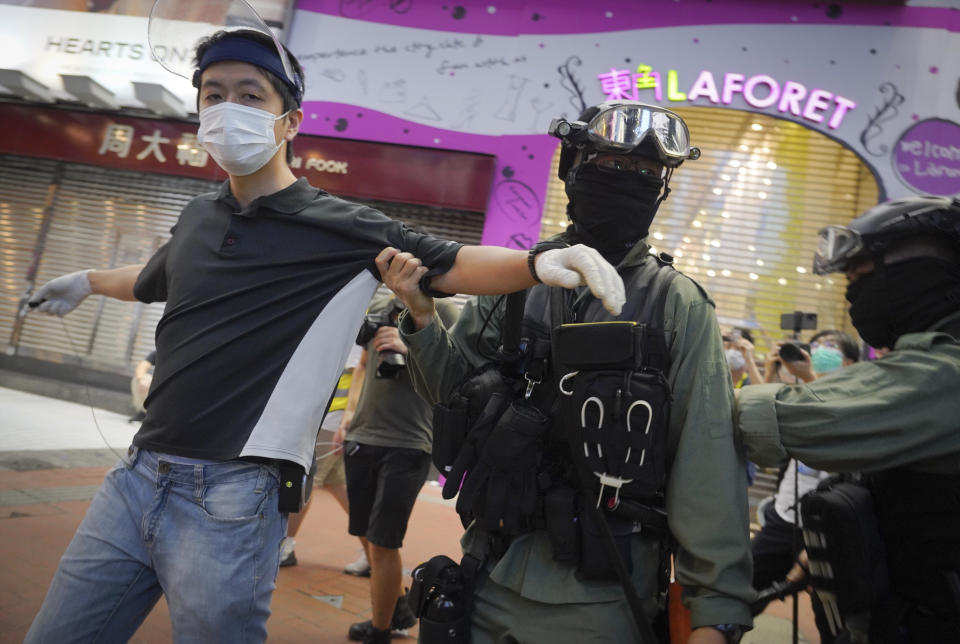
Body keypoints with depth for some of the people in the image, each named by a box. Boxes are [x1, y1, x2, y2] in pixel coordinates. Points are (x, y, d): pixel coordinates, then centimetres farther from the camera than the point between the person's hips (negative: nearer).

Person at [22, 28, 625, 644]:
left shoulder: (338, 226, -6)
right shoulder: (199, 217, 11)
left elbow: (449, 266, -7)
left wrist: (538, 261, -25)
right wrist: (87, 281, 51)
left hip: (230, 497, -6)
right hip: (136, 477, 6)